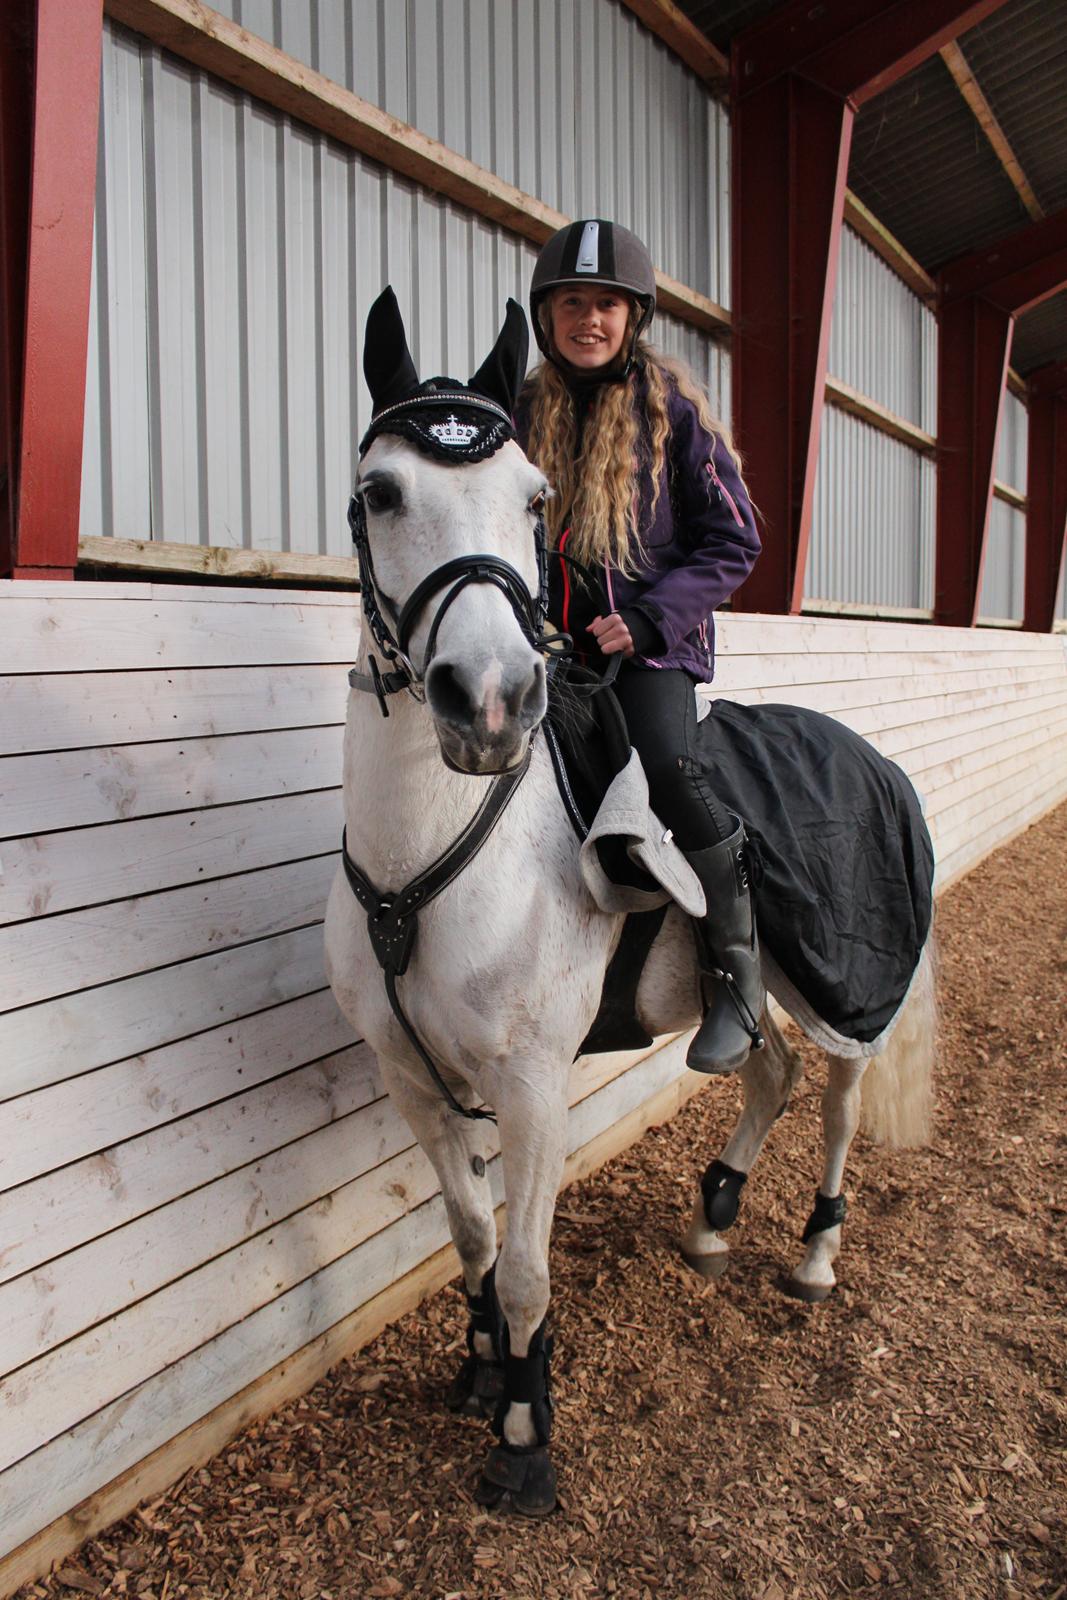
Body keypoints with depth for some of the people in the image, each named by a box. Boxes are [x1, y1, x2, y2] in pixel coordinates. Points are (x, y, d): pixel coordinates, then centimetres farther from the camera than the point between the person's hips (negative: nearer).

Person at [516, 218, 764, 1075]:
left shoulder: (672, 407, 1)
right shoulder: (529, 411, 11)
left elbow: (733, 542, -1)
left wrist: (650, 619, -15)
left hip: (655, 641, -5)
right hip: (554, 641, 5)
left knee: (668, 767, -28)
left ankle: (737, 972, -11)